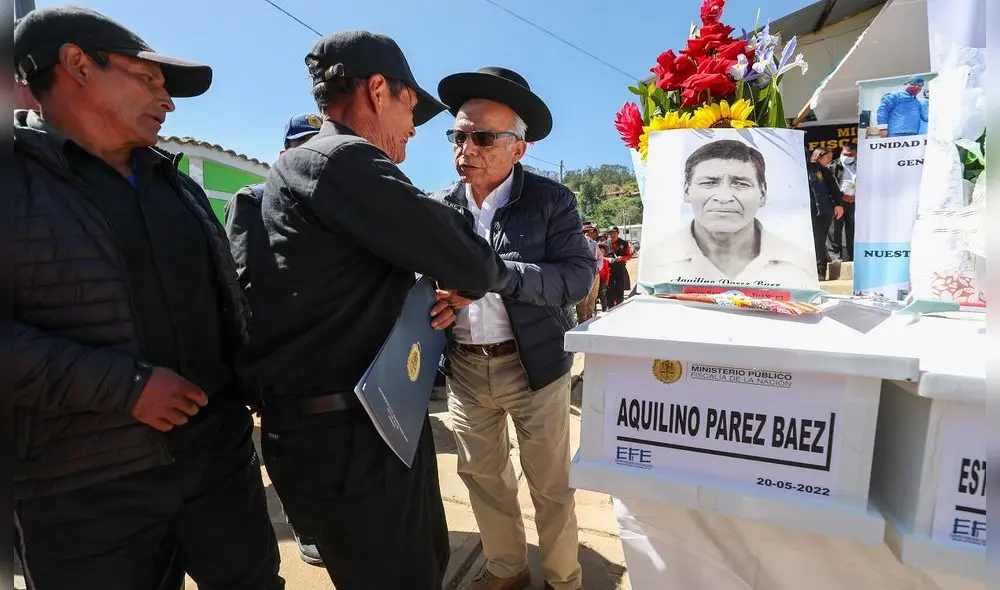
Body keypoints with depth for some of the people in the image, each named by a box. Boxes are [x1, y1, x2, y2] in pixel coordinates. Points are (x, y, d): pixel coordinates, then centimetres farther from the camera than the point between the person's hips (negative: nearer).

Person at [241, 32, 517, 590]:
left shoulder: (332, 166, 15)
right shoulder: (341, 160, -17)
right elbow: (467, 262, -20)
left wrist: (445, 292, -1)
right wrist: (501, 273, 3)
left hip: (385, 420, 10)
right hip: (345, 438, -10)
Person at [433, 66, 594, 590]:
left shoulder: (551, 200, -8)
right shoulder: (440, 206, 2)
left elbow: (579, 275, -17)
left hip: (533, 364, -3)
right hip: (464, 366, 4)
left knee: (549, 484, 12)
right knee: (481, 476, 18)